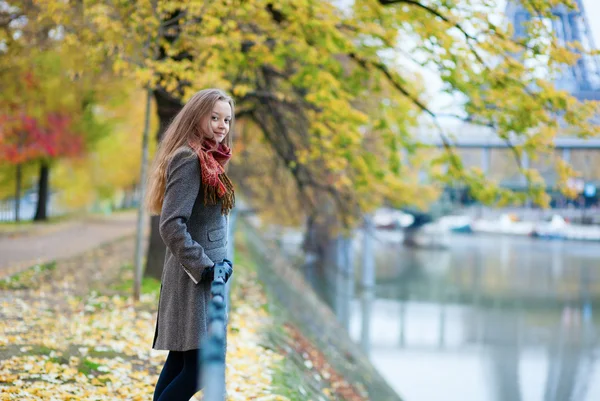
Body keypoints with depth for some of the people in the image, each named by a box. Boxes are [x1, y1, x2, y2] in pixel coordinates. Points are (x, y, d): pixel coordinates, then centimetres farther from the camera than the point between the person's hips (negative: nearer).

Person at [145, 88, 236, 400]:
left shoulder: (208, 159, 15)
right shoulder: (189, 160, -15)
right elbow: (171, 225, -22)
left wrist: (218, 262, 10)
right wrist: (204, 267, -20)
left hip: (202, 274, 10)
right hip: (194, 279, -10)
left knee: (180, 360, 11)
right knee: (201, 366, -11)